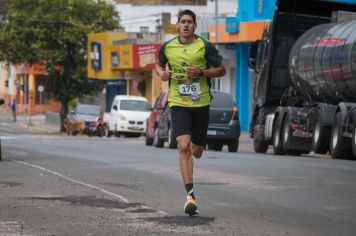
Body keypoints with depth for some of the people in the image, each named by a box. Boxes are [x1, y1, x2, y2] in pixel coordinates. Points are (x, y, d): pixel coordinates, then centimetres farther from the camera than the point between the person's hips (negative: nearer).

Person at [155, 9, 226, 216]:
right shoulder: (167, 47, 3)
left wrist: (201, 72, -14)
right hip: (178, 104, 0)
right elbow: (159, 65, 22)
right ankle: (190, 195, -17)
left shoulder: (205, 46, -4)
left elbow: (222, 70, 2)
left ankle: (195, 145, 53)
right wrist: (162, 73, -2)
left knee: (196, 151, 11)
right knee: (184, 146, -18)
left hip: (201, 104, 0)